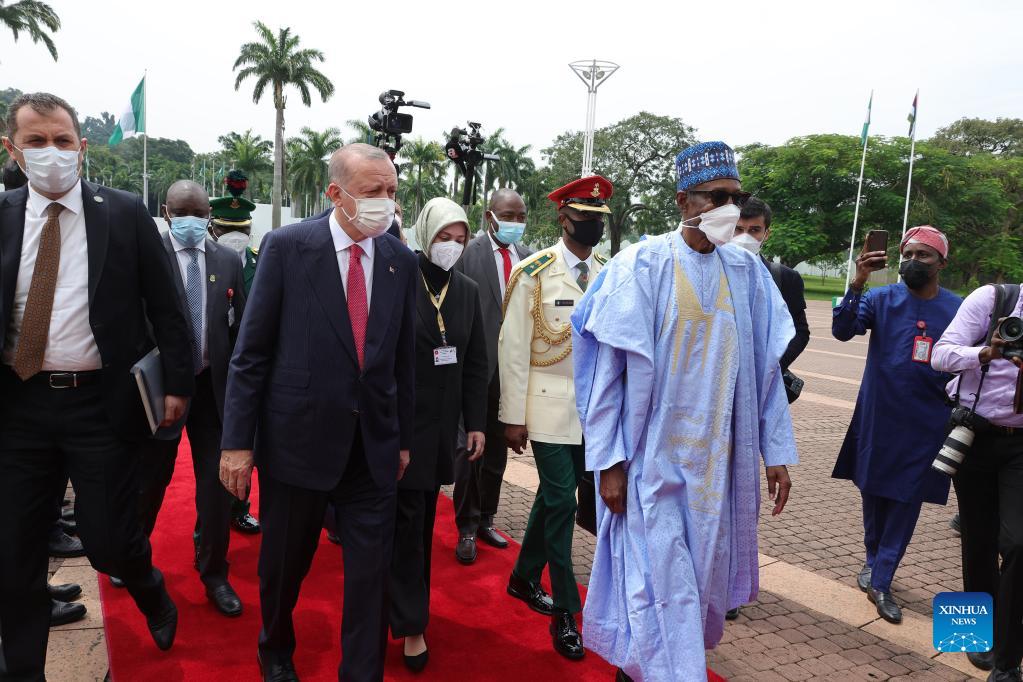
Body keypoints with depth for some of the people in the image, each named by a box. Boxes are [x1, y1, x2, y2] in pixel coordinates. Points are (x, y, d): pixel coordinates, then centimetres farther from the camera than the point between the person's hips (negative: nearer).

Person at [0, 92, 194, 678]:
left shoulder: (126, 214, -2)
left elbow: (165, 307, -1)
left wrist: (178, 383, -3)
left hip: (101, 403, -3)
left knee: (109, 543, 1)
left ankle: (152, 593, 37)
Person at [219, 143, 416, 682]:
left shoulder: (402, 261, 2)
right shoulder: (286, 247, -8)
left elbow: (403, 358, 7)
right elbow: (251, 351, -7)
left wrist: (403, 438, 9)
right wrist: (238, 441, -9)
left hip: (373, 447, 2)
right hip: (297, 436, -2)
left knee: (371, 571, 6)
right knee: (284, 563, 18)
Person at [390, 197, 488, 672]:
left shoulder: (467, 291, 5)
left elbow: (477, 363, 8)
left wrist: (476, 423, 5)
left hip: (442, 422, 5)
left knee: (424, 517, 13)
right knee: (406, 518, 2)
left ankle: (406, 603, 30)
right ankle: (411, 623, 13)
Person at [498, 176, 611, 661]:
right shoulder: (533, 273, -8)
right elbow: (513, 348, -8)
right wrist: (513, 416, -10)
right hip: (550, 407, -5)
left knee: (553, 496, 15)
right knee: (561, 501, -3)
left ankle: (524, 579, 35)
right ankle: (565, 612, 12)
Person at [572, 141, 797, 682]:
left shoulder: (747, 271, 3)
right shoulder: (642, 265, -10)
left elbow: (766, 368, 7)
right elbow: (609, 367, -10)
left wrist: (775, 451, 5)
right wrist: (608, 461, -11)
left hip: (720, 457, 5)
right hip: (654, 457, -5)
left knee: (702, 572, 15)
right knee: (662, 579, -1)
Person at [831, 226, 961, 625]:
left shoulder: (958, 309, 1)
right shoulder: (881, 299, -2)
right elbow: (842, 330, -17)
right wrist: (857, 284, -30)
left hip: (926, 425, 0)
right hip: (878, 419, 0)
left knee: (907, 500, 3)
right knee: (873, 492, 13)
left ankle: (880, 582, 11)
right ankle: (873, 560, 34)